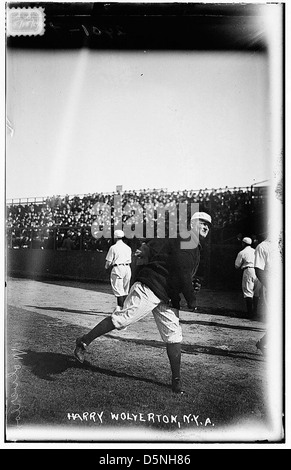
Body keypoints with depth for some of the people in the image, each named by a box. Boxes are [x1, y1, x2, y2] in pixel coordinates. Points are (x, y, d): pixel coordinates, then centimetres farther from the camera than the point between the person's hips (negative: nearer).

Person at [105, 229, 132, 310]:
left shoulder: (113, 247, -5)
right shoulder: (128, 248, 12)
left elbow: (109, 261, -5)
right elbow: (129, 261, 13)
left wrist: (107, 266, 16)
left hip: (117, 268, -6)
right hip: (127, 268, 6)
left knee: (119, 291, -6)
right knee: (125, 291, 12)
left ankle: (120, 308, -12)